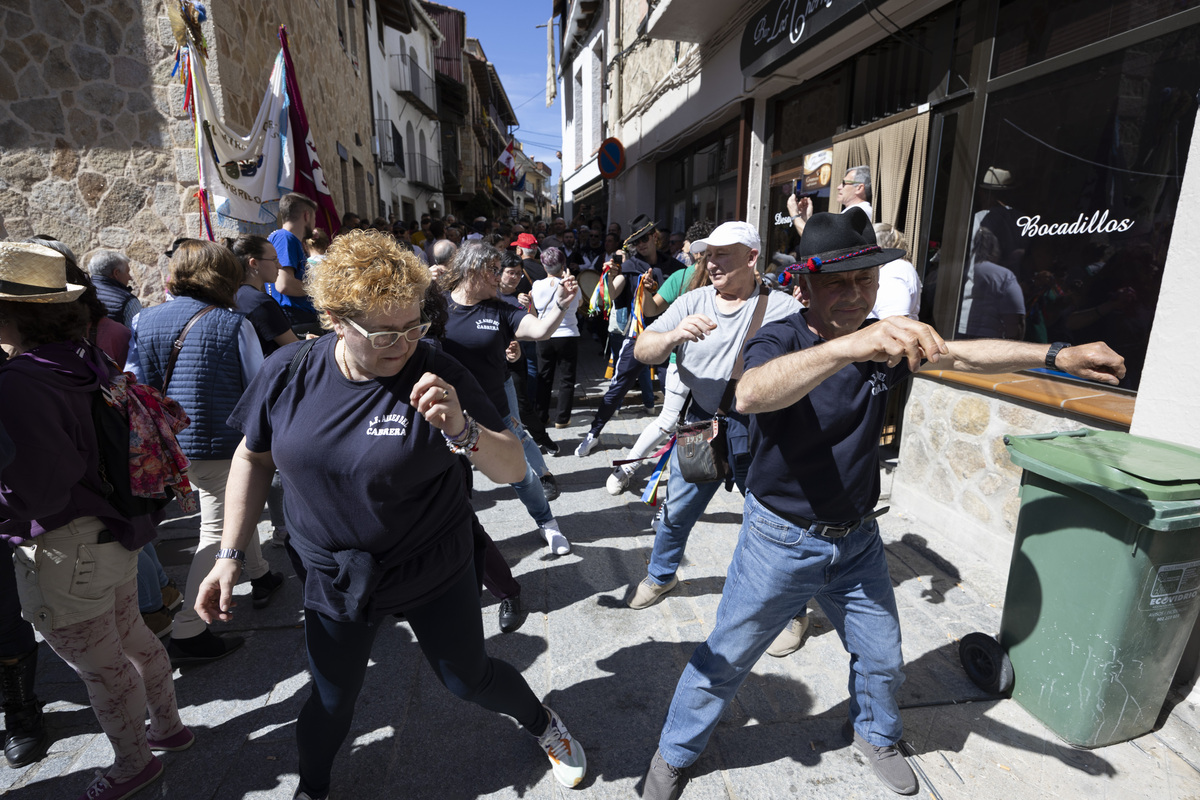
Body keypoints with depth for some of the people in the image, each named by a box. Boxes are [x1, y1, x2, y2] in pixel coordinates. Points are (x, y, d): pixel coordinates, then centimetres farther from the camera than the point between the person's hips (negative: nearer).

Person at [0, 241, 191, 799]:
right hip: (113, 534, 8)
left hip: (65, 553, -8)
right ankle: (167, 726, 44)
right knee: (133, 639, 24)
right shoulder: (82, 361, 0)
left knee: (101, 668, 13)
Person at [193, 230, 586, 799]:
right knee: (332, 701, 19)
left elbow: (512, 469, -20)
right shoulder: (288, 373, -11)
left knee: (469, 679, 16)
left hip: (434, 574, -2)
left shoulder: (435, 376, -20)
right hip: (334, 577, 2)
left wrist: (462, 430, -40)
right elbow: (254, 456, 5)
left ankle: (542, 724, 48)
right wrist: (230, 556, 5)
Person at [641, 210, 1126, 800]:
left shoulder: (885, 343, -1)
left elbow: (965, 355, 9)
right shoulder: (781, 339, -23)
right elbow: (750, 394, -45)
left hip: (857, 540, 6)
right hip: (781, 542, -5)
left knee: (882, 659, 24)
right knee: (725, 660, 9)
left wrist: (1057, 355, 2)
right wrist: (848, 345, -58)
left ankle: (874, 735, 56)